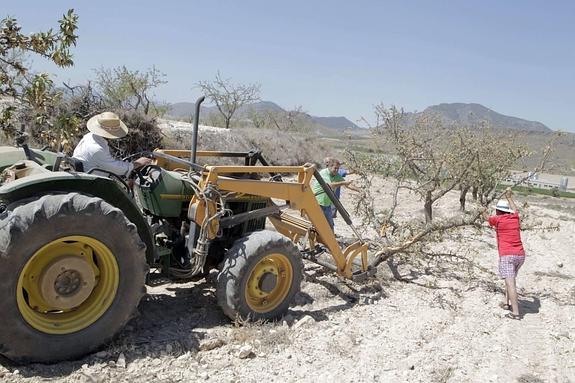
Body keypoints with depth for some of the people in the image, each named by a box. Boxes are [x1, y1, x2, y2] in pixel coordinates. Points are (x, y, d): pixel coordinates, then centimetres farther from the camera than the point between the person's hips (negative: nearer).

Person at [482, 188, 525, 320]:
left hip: (507, 255, -7)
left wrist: (484, 212, 44)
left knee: (510, 282, -11)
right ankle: (507, 303, 27)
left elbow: (487, 217, 22)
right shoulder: (515, 217, 11)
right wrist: (509, 197, 51)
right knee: (510, 278, 25)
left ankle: (515, 312, -16)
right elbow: (515, 210, 37)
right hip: (520, 255, 7)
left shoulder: (498, 219, -2)